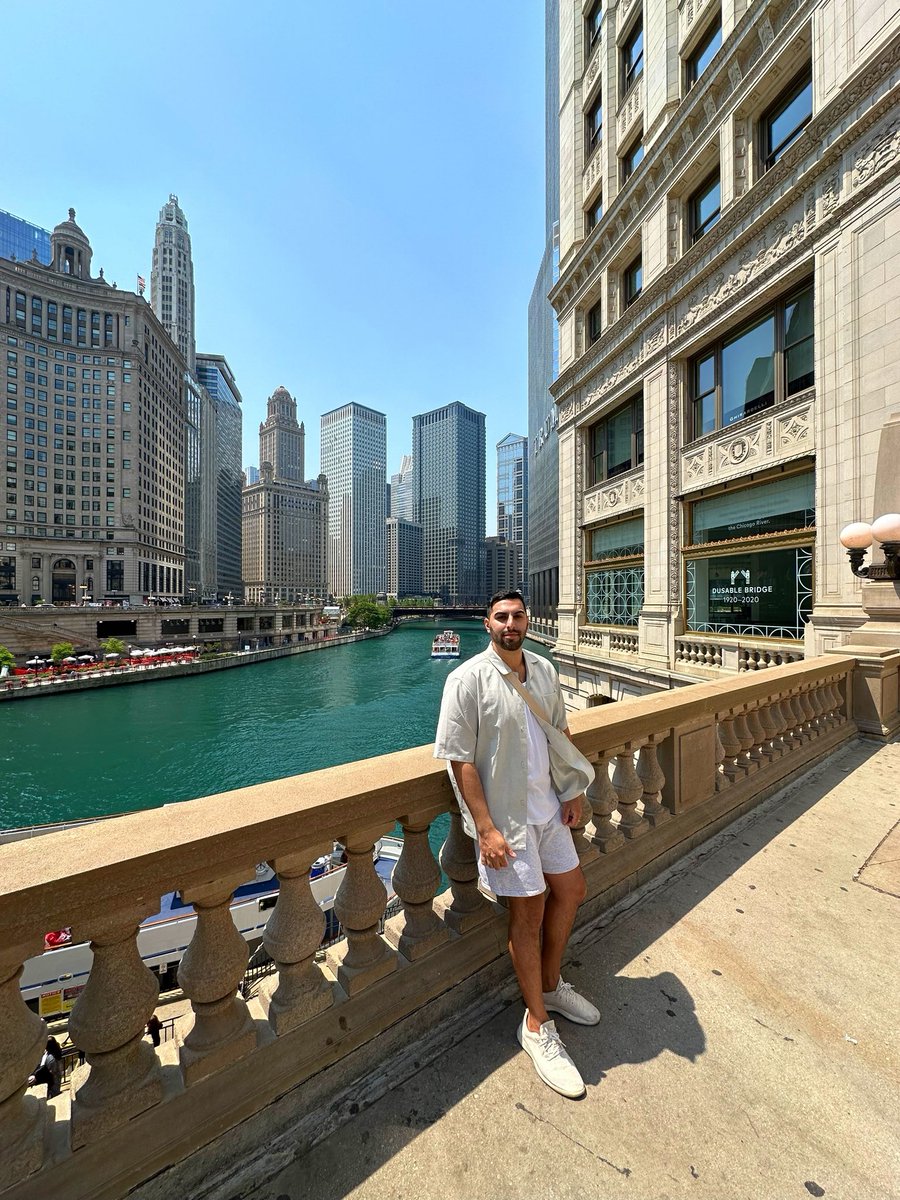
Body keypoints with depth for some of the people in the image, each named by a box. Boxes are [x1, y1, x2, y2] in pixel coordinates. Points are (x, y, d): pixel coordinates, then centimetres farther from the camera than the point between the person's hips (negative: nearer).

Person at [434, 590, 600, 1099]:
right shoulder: (467, 679, -20)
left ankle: (551, 985, 48)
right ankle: (537, 1025, 35)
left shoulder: (545, 670, 0)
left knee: (571, 890, 20)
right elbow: (461, 759, -19)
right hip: (504, 813, -7)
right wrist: (486, 828, -20)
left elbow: (560, 731, 12)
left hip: (547, 805, 7)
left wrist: (574, 790, 8)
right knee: (529, 910, 7)